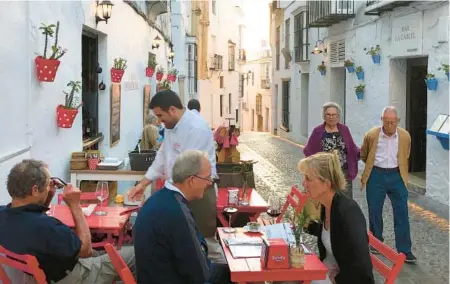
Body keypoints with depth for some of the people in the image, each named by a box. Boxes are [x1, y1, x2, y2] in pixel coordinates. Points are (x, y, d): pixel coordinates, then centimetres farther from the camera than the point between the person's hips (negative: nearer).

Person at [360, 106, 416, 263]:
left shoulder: (405, 136, -4)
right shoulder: (371, 135, -7)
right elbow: (363, 155, 10)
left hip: (396, 176, 0)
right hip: (376, 176, 0)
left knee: (402, 213, -2)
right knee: (375, 212, 9)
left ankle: (404, 250, 4)